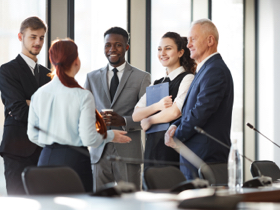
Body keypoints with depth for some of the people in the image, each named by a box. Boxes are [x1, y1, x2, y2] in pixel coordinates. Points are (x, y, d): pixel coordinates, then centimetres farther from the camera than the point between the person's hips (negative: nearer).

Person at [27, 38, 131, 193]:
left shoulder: (38, 94, 2)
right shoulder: (83, 96, -12)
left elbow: (32, 135, 9)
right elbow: (89, 139, -12)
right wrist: (111, 136, 6)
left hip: (46, 158, 5)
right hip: (74, 160, -5)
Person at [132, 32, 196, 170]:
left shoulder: (187, 79, -2)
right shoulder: (156, 84, 19)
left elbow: (175, 112, -14)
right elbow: (135, 115, 10)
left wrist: (148, 121, 2)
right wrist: (157, 106, -9)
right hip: (152, 147, 6)